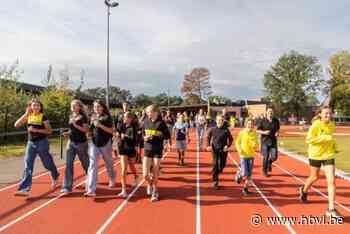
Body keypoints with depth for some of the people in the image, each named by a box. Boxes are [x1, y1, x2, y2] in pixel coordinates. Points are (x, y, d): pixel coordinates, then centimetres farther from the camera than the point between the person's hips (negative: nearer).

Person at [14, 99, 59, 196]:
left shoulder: (43, 117, -9)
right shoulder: (28, 116, 4)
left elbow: (49, 131, -10)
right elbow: (16, 125, -8)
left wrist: (36, 130, -21)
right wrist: (26, 113, -12)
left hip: (42, 142, -4)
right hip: (31, 143, 4)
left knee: (47, 163, 12)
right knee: (27, 165, -5)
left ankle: (55, 177, 41)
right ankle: (24, 189, -6)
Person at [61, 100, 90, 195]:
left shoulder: (83, 117, -9)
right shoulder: (71, 116, 10)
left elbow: (86, 130, -16)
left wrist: (76, 125, -24)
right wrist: (68, 133, 3)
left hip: (81, 143, -5)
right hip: (71, 142, 6)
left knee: (85, 163, 10)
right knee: (68, 164, -2)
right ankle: (67, 187, 1)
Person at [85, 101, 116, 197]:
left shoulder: (107, 117, -7)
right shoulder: (93, 117, 8)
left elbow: (111, 131, -12)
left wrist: (100, 125, -21)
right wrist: (89, 133, -2)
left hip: (106, 143, -3)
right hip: (94, 143, 3)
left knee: (108, 164, 15)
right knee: (92, 165, -8)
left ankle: (112, 180, 43)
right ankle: (91, 190, -11)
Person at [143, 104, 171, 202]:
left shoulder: (161, 122, -7)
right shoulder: (146, 122, 2)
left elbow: (167, 135, -9)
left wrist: (154, 136, -18)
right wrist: (144, 137, -10)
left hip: (158, 150, -2)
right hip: (147, 150, 2)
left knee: (155, 174, 7)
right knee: (145, 175, -4)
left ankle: (155, 192, 31)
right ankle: (150, 184, 31)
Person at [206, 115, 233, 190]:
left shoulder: (226, 130, 1)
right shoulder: (212, 129, 1)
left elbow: (231, 139, 7)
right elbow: (208, 138, 11)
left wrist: (228, 146, -9)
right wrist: (208, 145, -4)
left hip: (223, 150, 1)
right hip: (215, 150, -1)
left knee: (222, 165, 9)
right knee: (215, 165, -6)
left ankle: (216, 173, 42)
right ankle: (215, 182, 4)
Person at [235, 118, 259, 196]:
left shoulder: (255, 134, 0)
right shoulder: (241, 133, -6)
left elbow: (257, 145, 7)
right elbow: (237, 143, 4)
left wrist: (255, 145, -15)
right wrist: (239, 149, -13)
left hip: (251, 156, 3)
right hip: (243, 155, -3)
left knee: (249, 174, 5)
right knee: (244, 173, -8)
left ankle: (245, 189, 22)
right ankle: (239, 174, 27)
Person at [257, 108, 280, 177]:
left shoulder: (276, 120, 4)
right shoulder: (262, 121, -6)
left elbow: (278, 128, 18)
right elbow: (258, 130, -2)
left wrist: (277, 132, -3)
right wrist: (264, 132, -19)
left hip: (273, 141, 3)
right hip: (265, 141, -2)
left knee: (274, 157, -4)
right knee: (266, 157, 2)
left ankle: (269, 162, 32)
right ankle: (265, 171, 22)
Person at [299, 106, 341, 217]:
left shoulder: (332, 125, 1)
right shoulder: (316, 125, -16)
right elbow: (308, 139, -21)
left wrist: (334, 145, 4)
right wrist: (324, 138, -27)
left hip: (329, 155, 4)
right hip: (316, 155, -4)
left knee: (331, 181, -6)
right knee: (314, 177, 15)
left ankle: (331, 209, 1)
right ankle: (304, 190, 48)